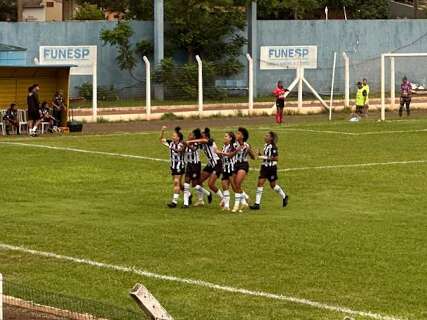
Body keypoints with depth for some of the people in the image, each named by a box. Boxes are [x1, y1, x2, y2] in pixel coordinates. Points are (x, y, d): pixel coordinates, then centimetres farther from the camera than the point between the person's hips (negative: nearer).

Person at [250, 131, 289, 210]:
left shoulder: (273, 146, -15)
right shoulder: (266, 145, 9)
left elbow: (276, 158, -20)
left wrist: (265, 157, -24)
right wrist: (260, 154, 1)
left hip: (271, 168, -7)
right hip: (264, 167, 7)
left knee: (273, 185, 6)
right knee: (260, 183, -1)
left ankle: (284, 197, 31)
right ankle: (257, 204, 1)